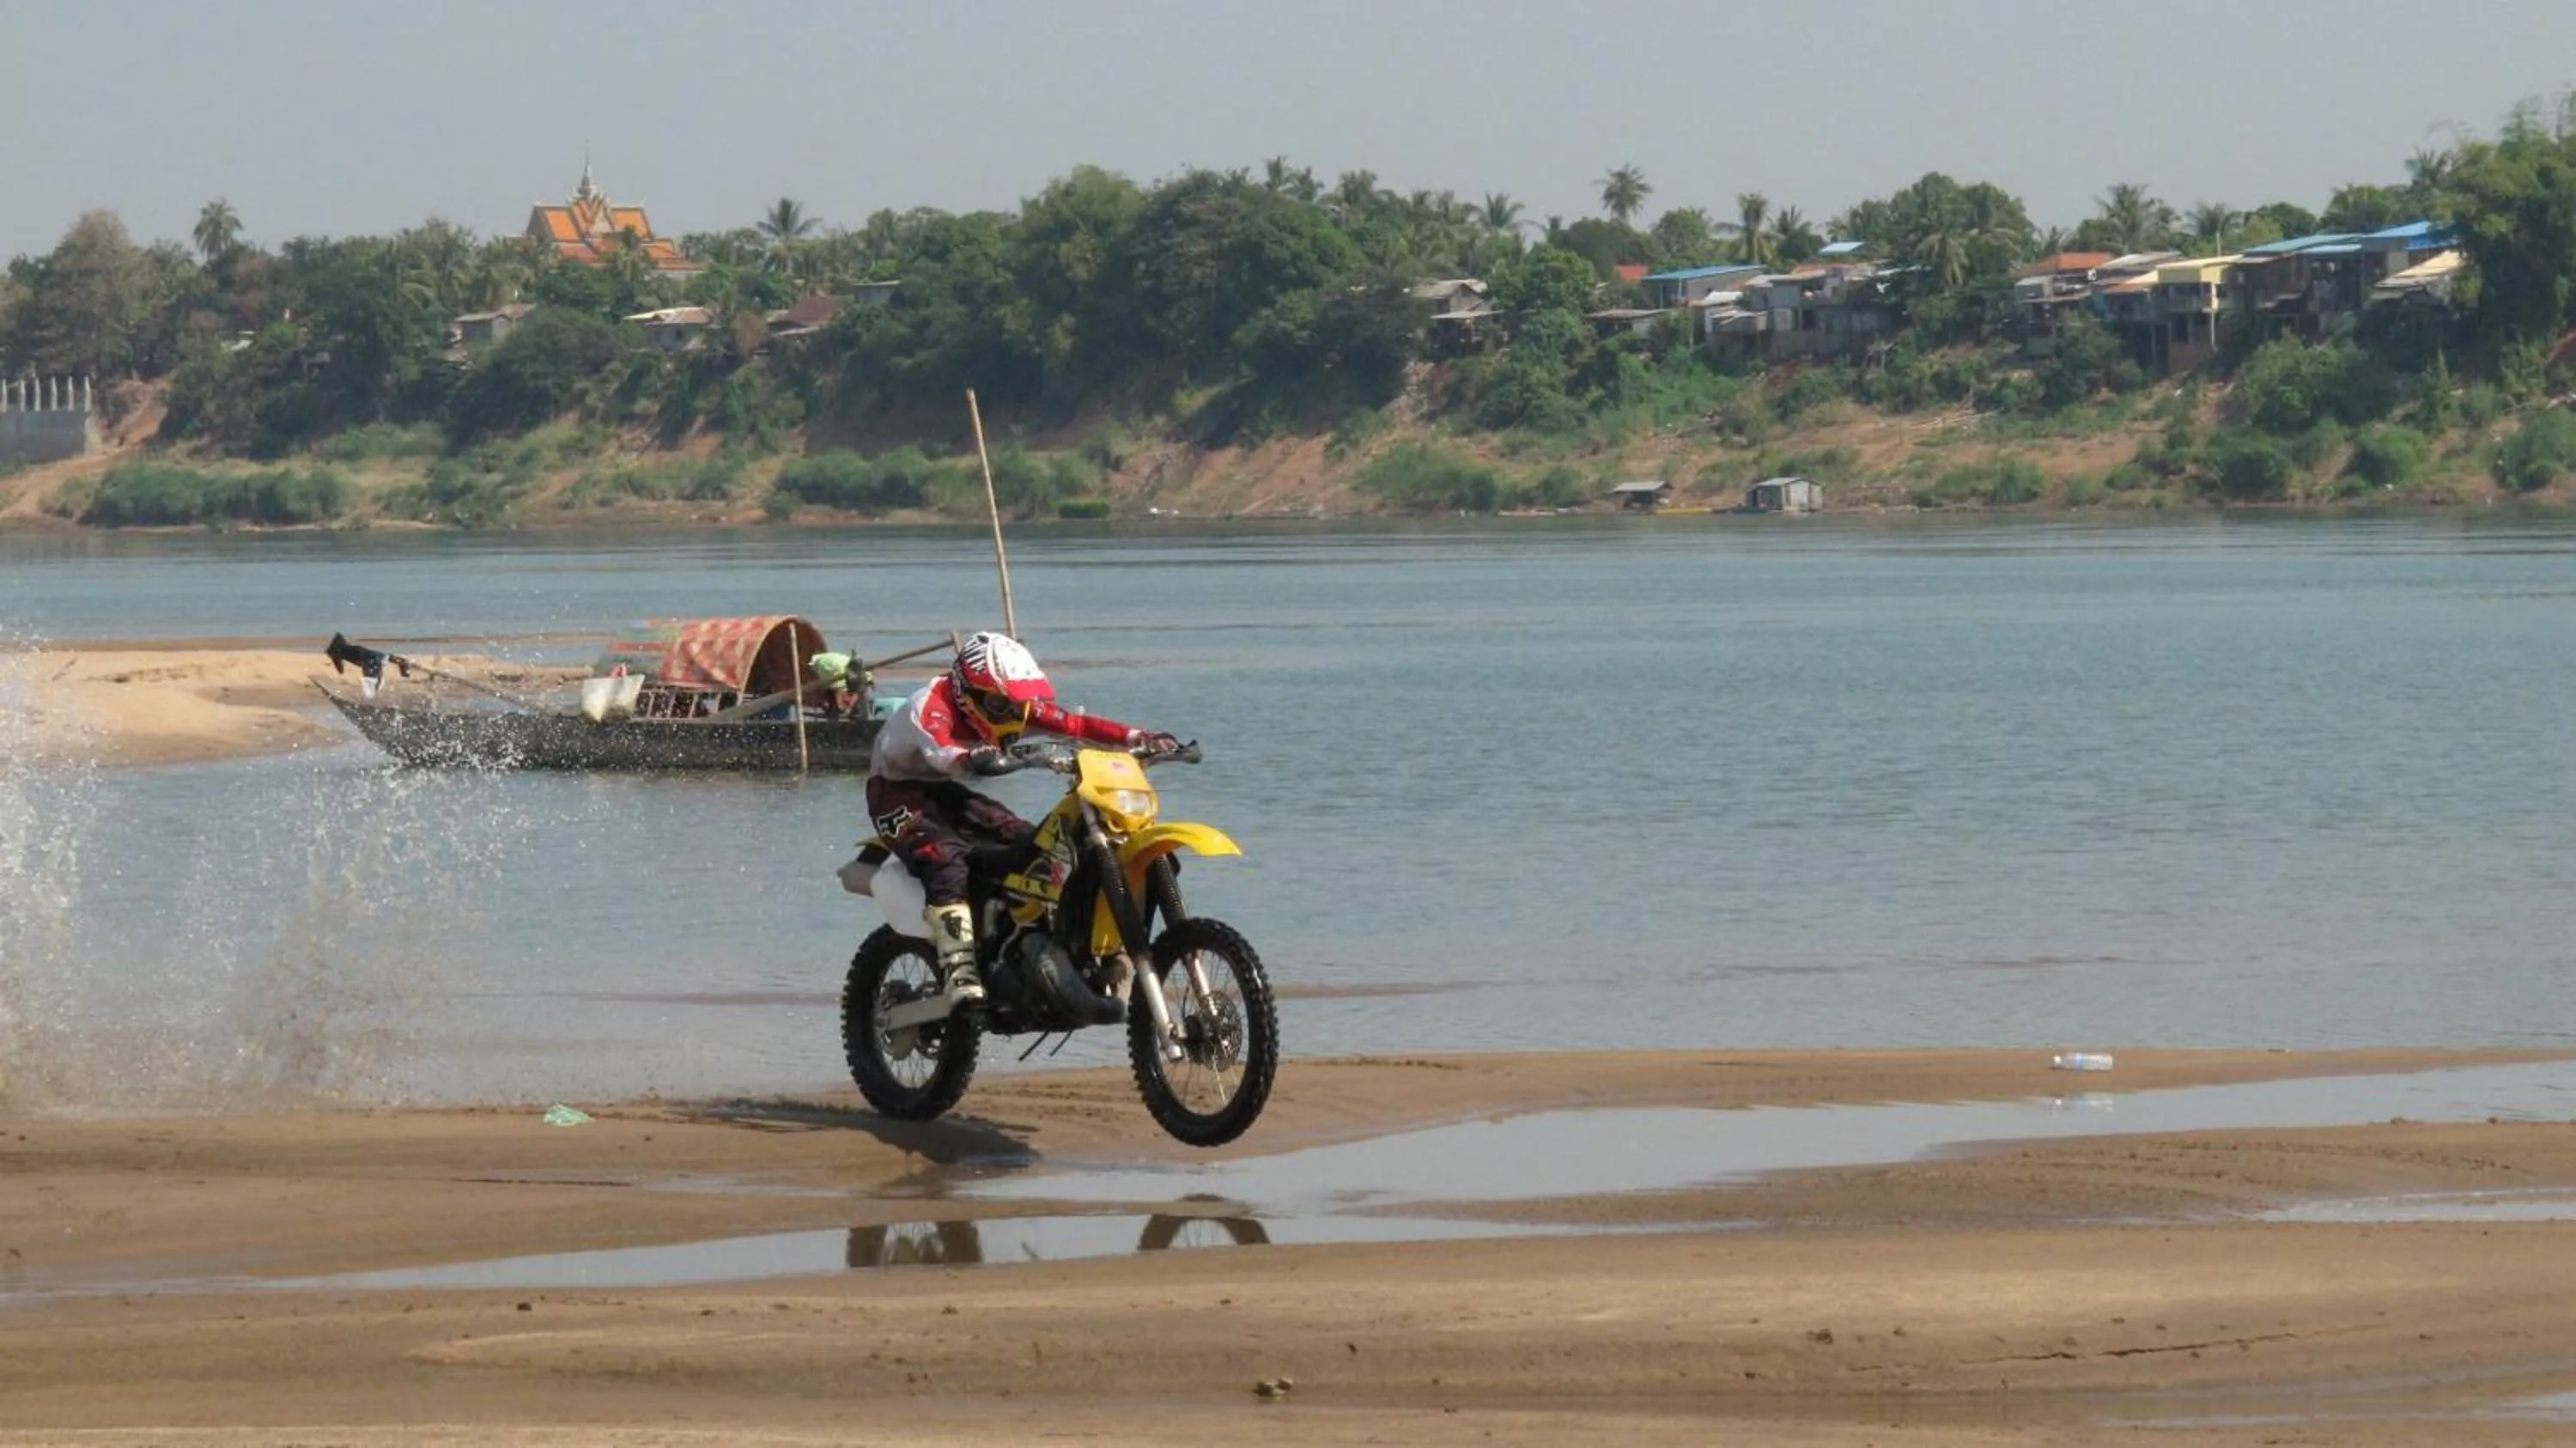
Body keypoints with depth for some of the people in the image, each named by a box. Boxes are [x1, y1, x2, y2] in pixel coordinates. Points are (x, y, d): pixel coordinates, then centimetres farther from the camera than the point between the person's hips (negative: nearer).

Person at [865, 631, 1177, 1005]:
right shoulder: (931, 706, -30)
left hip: (943, 790, 8)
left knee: (1033, 843, -6)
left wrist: (1140, 740, -27)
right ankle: (959, 972, -45)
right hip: (897, 791, -8)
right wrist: (971, 760, -73)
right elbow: (937, 750, -51)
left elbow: (1074, 724, -14)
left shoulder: (1014, 704, -8)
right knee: (948, 860, -34)